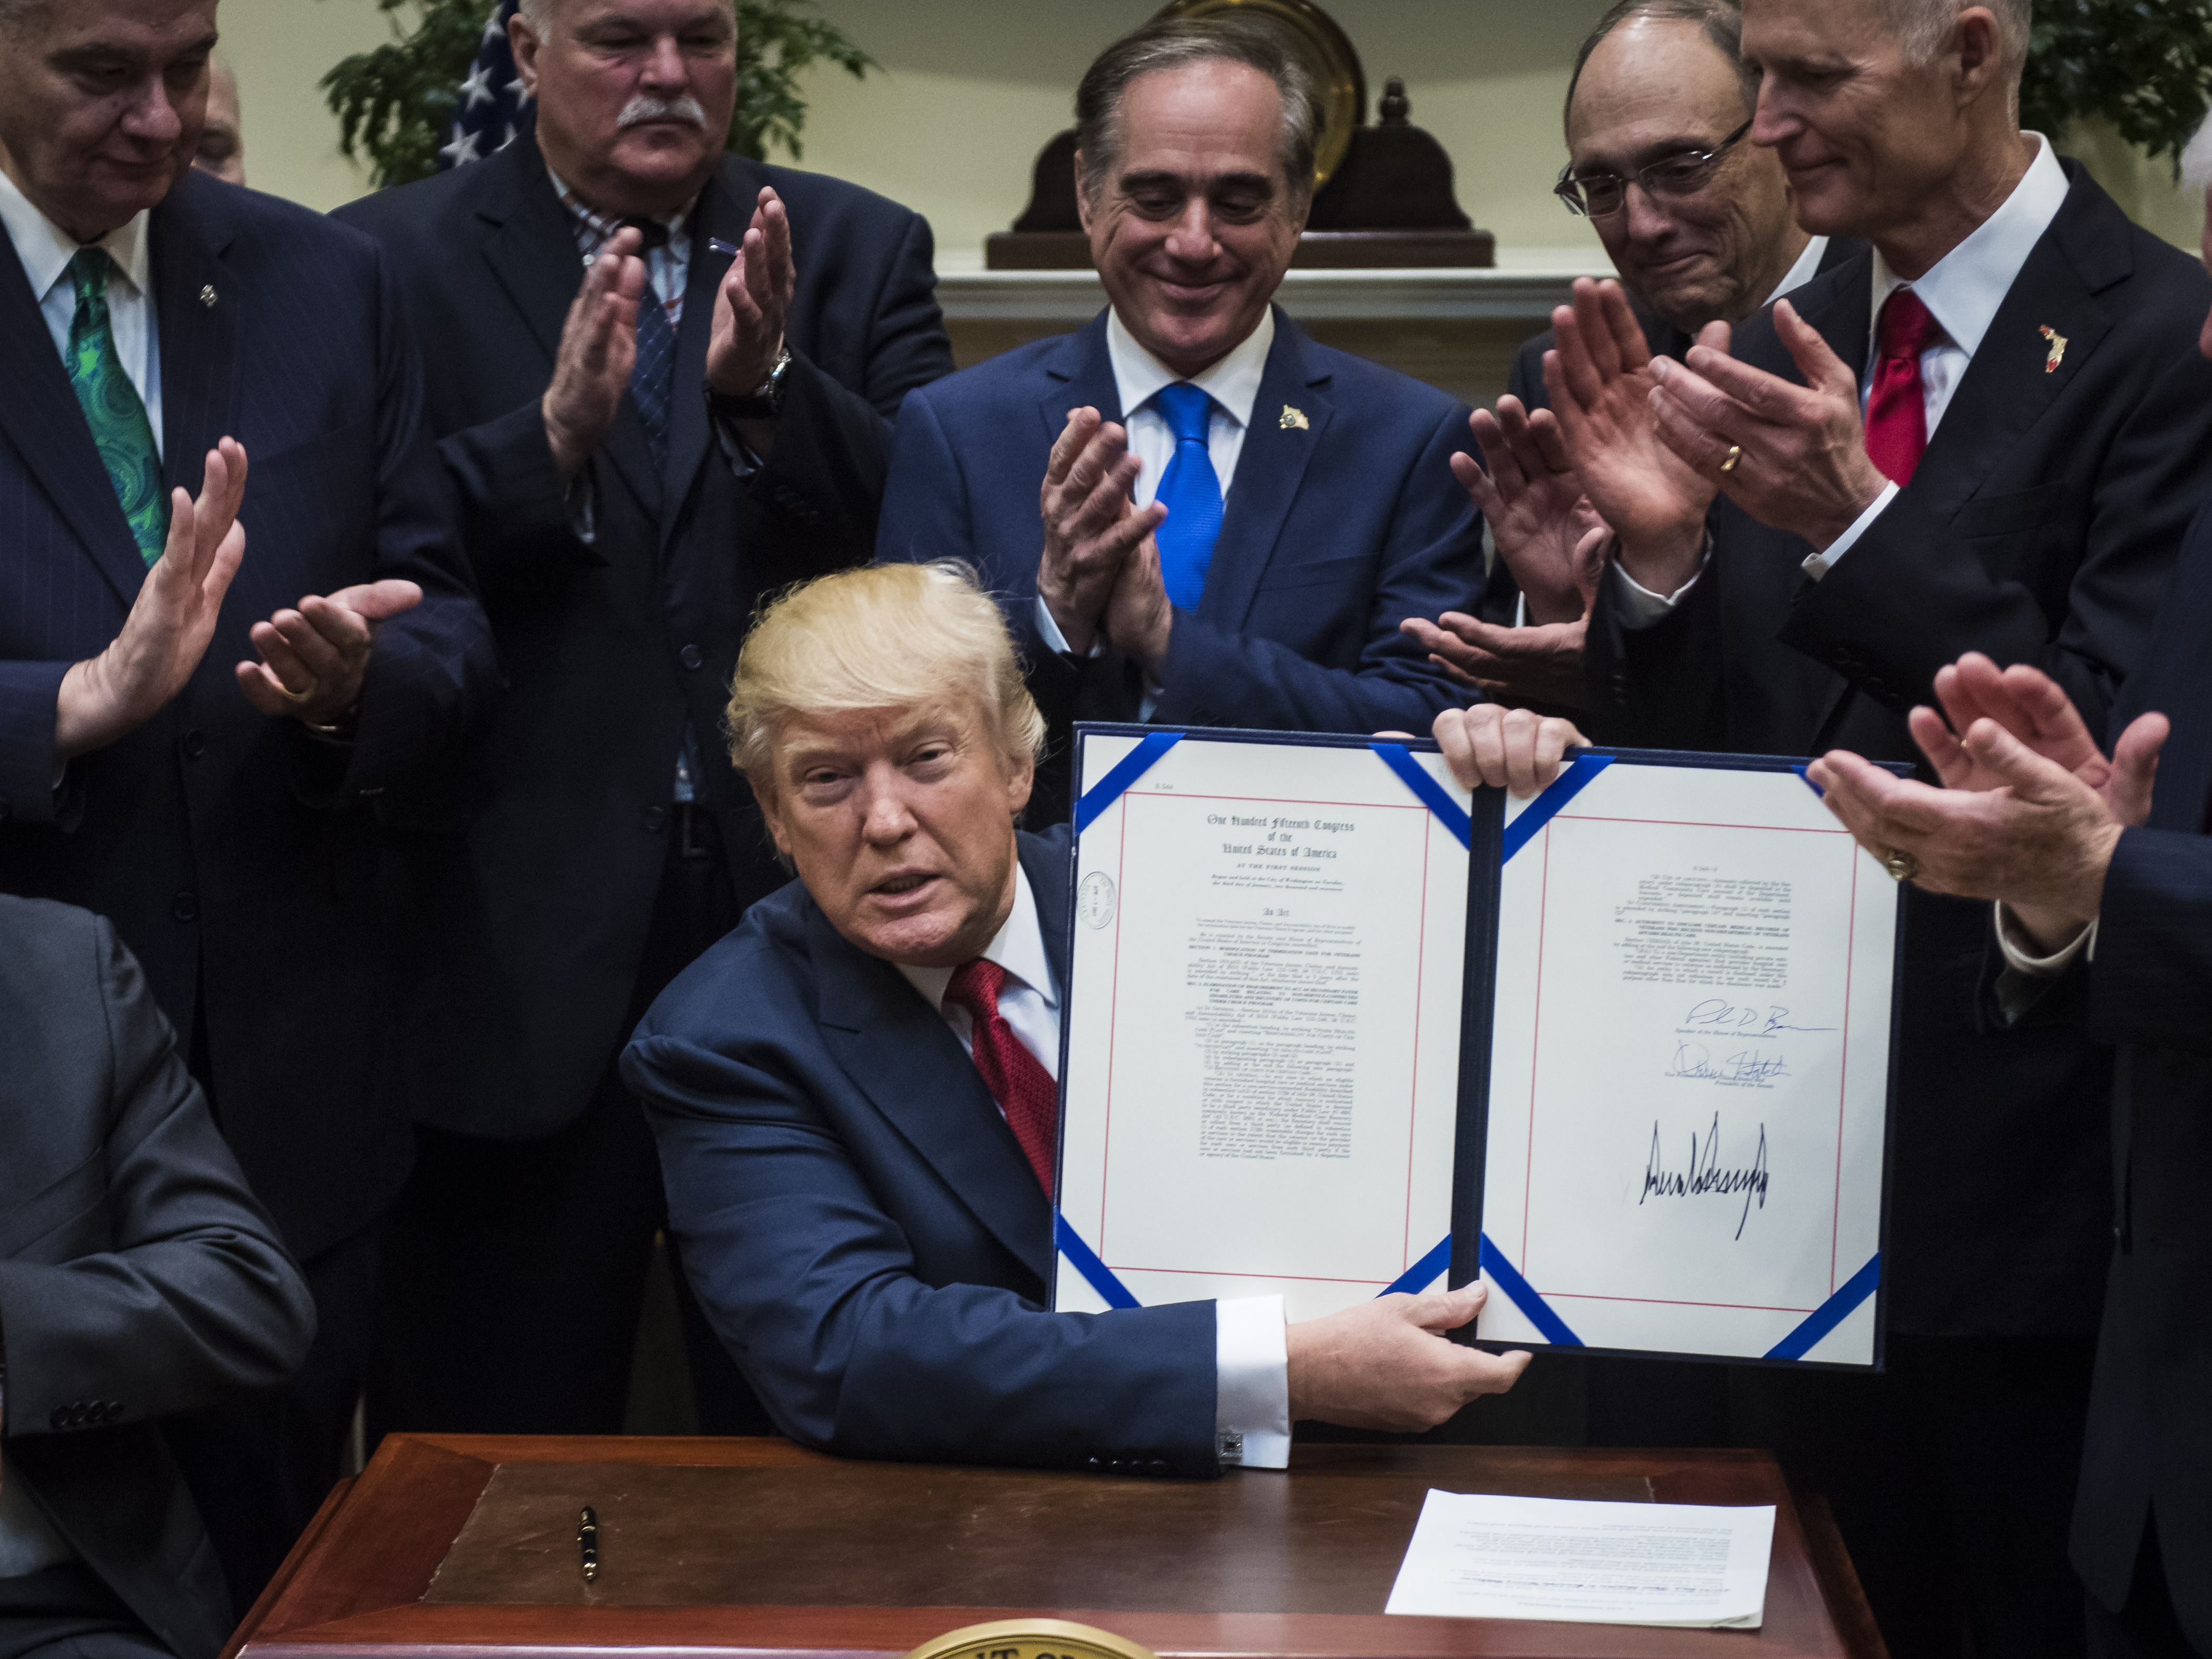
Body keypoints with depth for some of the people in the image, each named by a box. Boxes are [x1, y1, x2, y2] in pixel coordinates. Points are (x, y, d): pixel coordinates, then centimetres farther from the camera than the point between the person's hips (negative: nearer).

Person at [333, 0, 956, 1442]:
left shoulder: (862, 252, 8)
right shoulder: (394, 262, 2)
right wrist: (554, 435, -22)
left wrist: (768, 389, -18)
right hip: (519, 956, -1)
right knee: (504, 1458, 9)